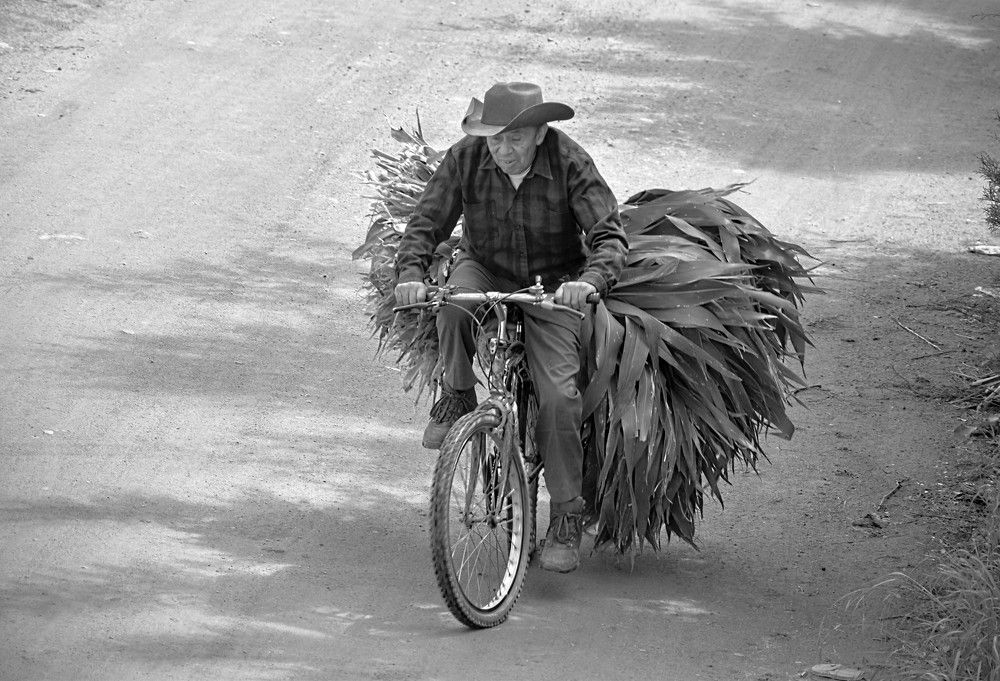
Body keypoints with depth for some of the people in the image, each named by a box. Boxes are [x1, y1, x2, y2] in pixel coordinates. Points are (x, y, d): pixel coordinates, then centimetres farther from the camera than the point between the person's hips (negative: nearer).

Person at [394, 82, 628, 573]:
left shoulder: (569, 163, -21)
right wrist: (410, 274, -35)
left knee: (559, 395, -17)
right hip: (485, 270, 2)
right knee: (455, 301, -36)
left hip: (550, 286, -2)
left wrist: (590, 280, -46)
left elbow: (610, 236, -25)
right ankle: (456, 399, -10)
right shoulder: (466, 159, -16)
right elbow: (426, 222, -15)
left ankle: (567, 519, -3)